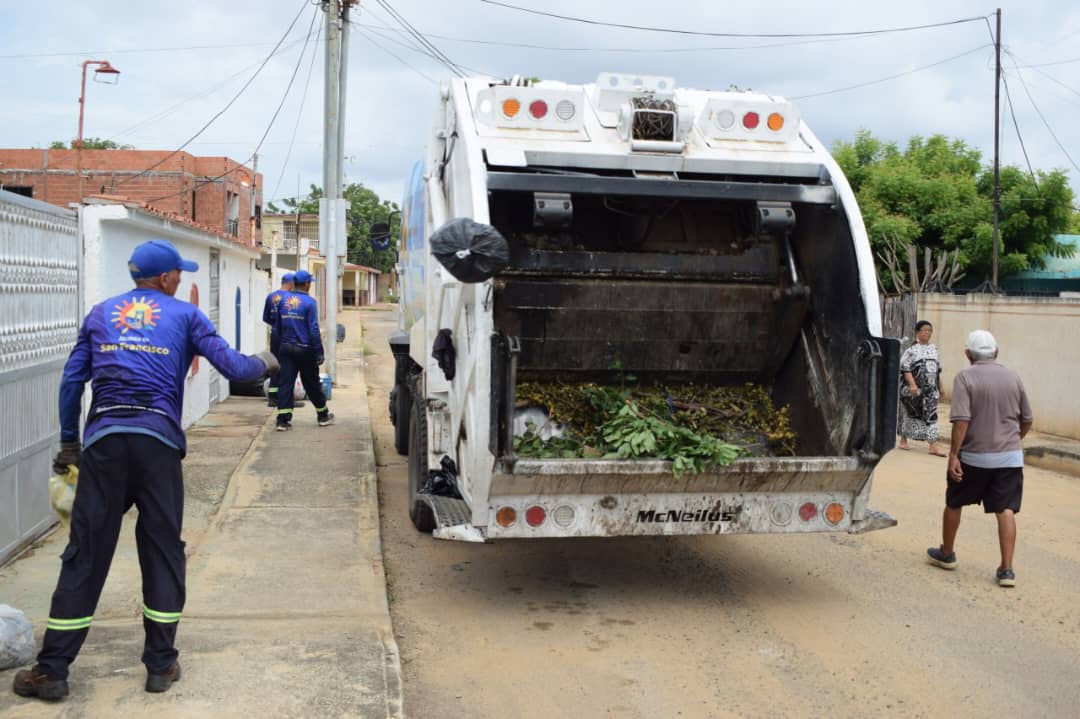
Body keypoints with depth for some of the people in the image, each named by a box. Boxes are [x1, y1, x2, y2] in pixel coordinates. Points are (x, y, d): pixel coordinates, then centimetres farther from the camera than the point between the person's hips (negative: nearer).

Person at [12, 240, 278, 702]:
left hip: (103, 439, 2)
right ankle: (161, 664, 14)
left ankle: (52, 670, 8)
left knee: (85, 553, 4)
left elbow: (72, 381, 14)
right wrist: (264, 362, 24)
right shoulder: (184, 315, 9)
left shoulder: (101, 313, 17)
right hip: (158, 440, -2)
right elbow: (233, 368, 3)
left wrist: (69, 443, 21)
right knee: (162, 551, 8)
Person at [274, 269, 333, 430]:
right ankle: (323, 415, 24)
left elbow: (278, 327, 13)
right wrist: (319, 352, -9)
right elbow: (314, 329, -13)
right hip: (305, 349, -4)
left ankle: (283, 419, -5)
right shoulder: (309, 302, -11)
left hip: (286, 348, 4)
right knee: (312, 384, 9)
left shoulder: (284, 302, 6)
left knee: (285, 383, 1)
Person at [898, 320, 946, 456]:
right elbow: (905, 368, -13)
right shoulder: (911, 349, -6)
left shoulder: (933, 349, 11)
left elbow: (938, 370, 17)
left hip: (930, 389, 4)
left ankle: (933, 446, -6)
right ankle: (903, 440, 23)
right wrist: (912, 384, -22)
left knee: (931, 414, -3)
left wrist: (940, 387, 17)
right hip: (913, 388, -4)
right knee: (910, 413, 6)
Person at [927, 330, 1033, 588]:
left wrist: (953, 455, -16)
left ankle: (946, 554, 30)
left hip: (973, 456, -3)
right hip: (1010, 456, 3)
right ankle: (1006, 569, -5)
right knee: (1006, 510, 1)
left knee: (954, 504, 16)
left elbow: (961, 419, -19)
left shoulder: (965, 377, -9)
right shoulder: (1013, 377, 5)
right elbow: (1027, 420, 12)